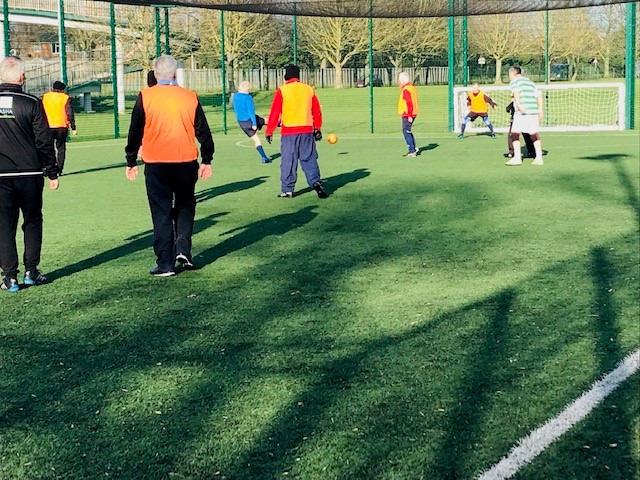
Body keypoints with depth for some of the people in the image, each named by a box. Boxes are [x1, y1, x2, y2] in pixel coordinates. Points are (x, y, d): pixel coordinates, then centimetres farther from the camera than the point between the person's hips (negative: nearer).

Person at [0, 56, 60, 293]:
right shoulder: (31, 103, -6)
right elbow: (44, 142, -5)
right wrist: (52, 173, 3)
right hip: (29, 175, -1)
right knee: (33, 222, 13)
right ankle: (31, 271, 11)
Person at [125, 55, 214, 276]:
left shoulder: (145, 97, -3)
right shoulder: (190, 97, 3)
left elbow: (135, 132, 1)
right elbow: (203, 131, 7)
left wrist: (131, 162, 11)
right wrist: (207, 160, 17)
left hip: (156, 165, -1)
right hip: (186, 162, 2)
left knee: (161, 212, 4)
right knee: (185, 205, 19)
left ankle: (165, 264, 3)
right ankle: (183, 249, 3)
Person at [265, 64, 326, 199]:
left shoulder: (282, 91, -4)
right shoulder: (309, 89, 7)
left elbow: (274, 113, -4)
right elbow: (317, 112, 13)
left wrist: (269, 132, 3)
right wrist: (317, 129, 24)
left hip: (288, 132, -3)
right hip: (307, 131, 3)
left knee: (288, 162, 4)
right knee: (309, 160, 10)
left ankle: (287, 190, 7)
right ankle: (316, 182, -6)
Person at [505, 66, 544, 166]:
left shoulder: (514, 82, 4)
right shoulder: (530, 82, 24)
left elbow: (516, 92, -16)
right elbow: (539, 95, 20)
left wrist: (518, 105, -27)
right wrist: (540, 110, 21)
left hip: (522, 112, -6)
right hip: (534, 111, 6)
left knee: (514, 134, -3)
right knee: (534, 134, 13)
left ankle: (517, 157, -12)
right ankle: (539, 158, 12)